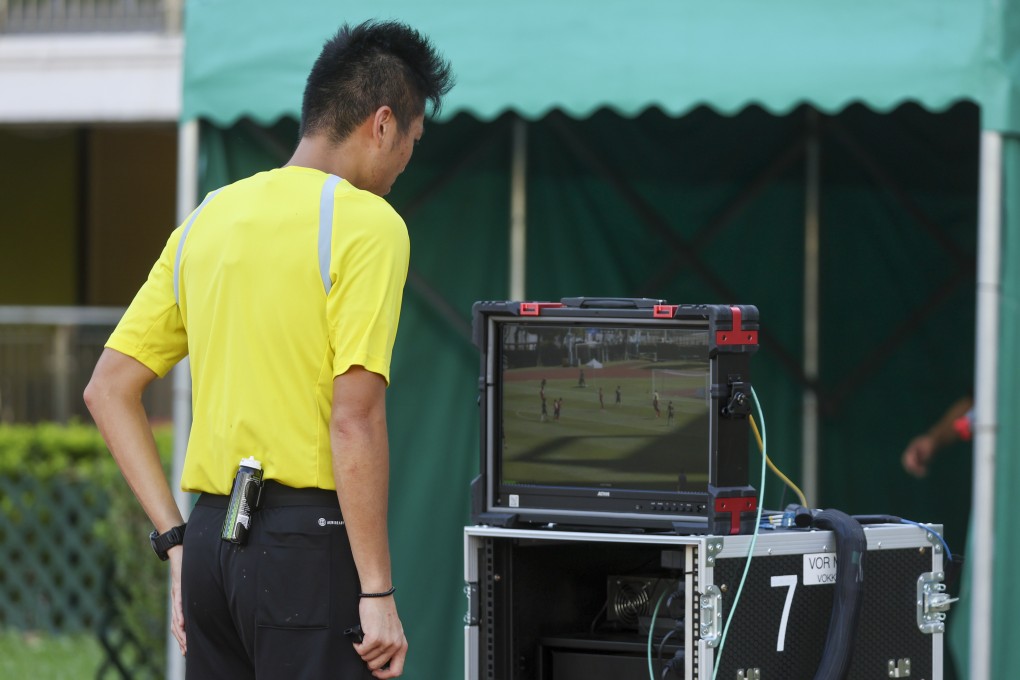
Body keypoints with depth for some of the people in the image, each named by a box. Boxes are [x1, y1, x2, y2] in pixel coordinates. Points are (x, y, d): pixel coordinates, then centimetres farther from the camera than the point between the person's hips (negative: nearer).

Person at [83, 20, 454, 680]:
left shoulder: (207, 220, 14)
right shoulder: (367, 223, -8)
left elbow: (108, 389, 15)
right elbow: (355, 419, -16)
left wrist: (178, 539, 14)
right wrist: (377, 592, -13)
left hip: (211, 534, 7)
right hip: (309, 542, -7)